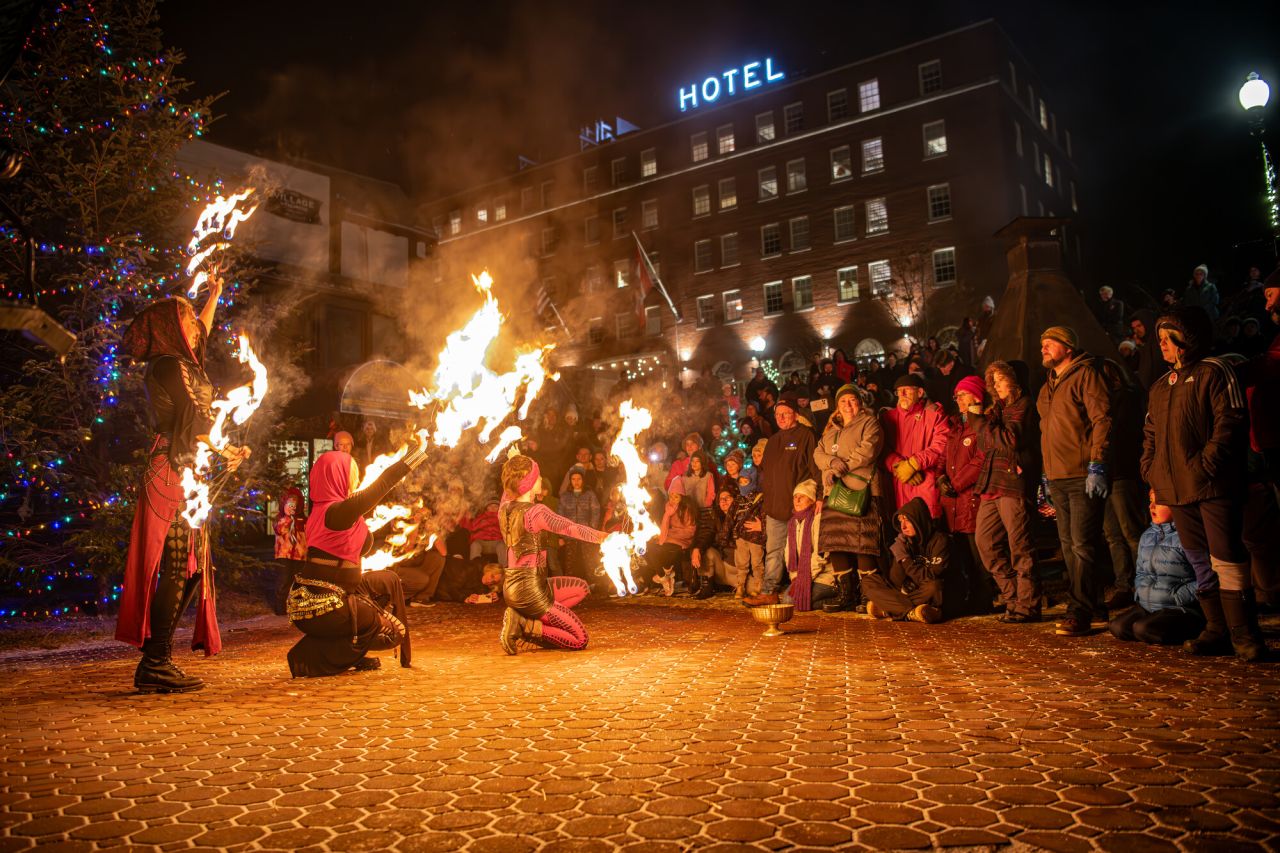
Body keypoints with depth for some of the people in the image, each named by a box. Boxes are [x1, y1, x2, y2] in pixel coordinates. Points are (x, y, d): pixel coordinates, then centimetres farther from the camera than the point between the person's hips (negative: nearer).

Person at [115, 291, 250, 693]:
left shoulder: (178, 362, 19)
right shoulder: (172, 366, -9)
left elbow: (199, 335, 39)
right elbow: (196, 426, -12)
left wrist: (214, 298, 48)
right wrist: (229, 453, 2)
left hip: (183, 475, 10)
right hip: (176, 474, -10)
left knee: (191, 567, 8)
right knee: (178, 567, -10)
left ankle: (156, 660, 12)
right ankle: (155, 664, -6)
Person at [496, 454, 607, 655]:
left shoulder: (505, 507, 3)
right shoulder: (536, 512, -18)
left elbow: (508, 489, 26)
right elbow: (571, 529, -10)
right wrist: (602, 537, 2)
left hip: (512, 587, 8)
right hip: (531, 591, -8)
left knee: (581, 587, 22)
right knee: (580, 640, 2)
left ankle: (521, 617, 8)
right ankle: (524, 625, -7)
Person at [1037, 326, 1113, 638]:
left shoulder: (1086, 374, -5)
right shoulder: (1049, 384, 21)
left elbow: (1102, 419, -14)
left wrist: (1097, 465, -21)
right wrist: (1045, 475, 22)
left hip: (1084, 476, -9)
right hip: (1057, 478, 9)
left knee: (1082, 545, -8)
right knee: (1069, 545, 12)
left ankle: (1080, 613, -5)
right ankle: (1089, 604, 21)